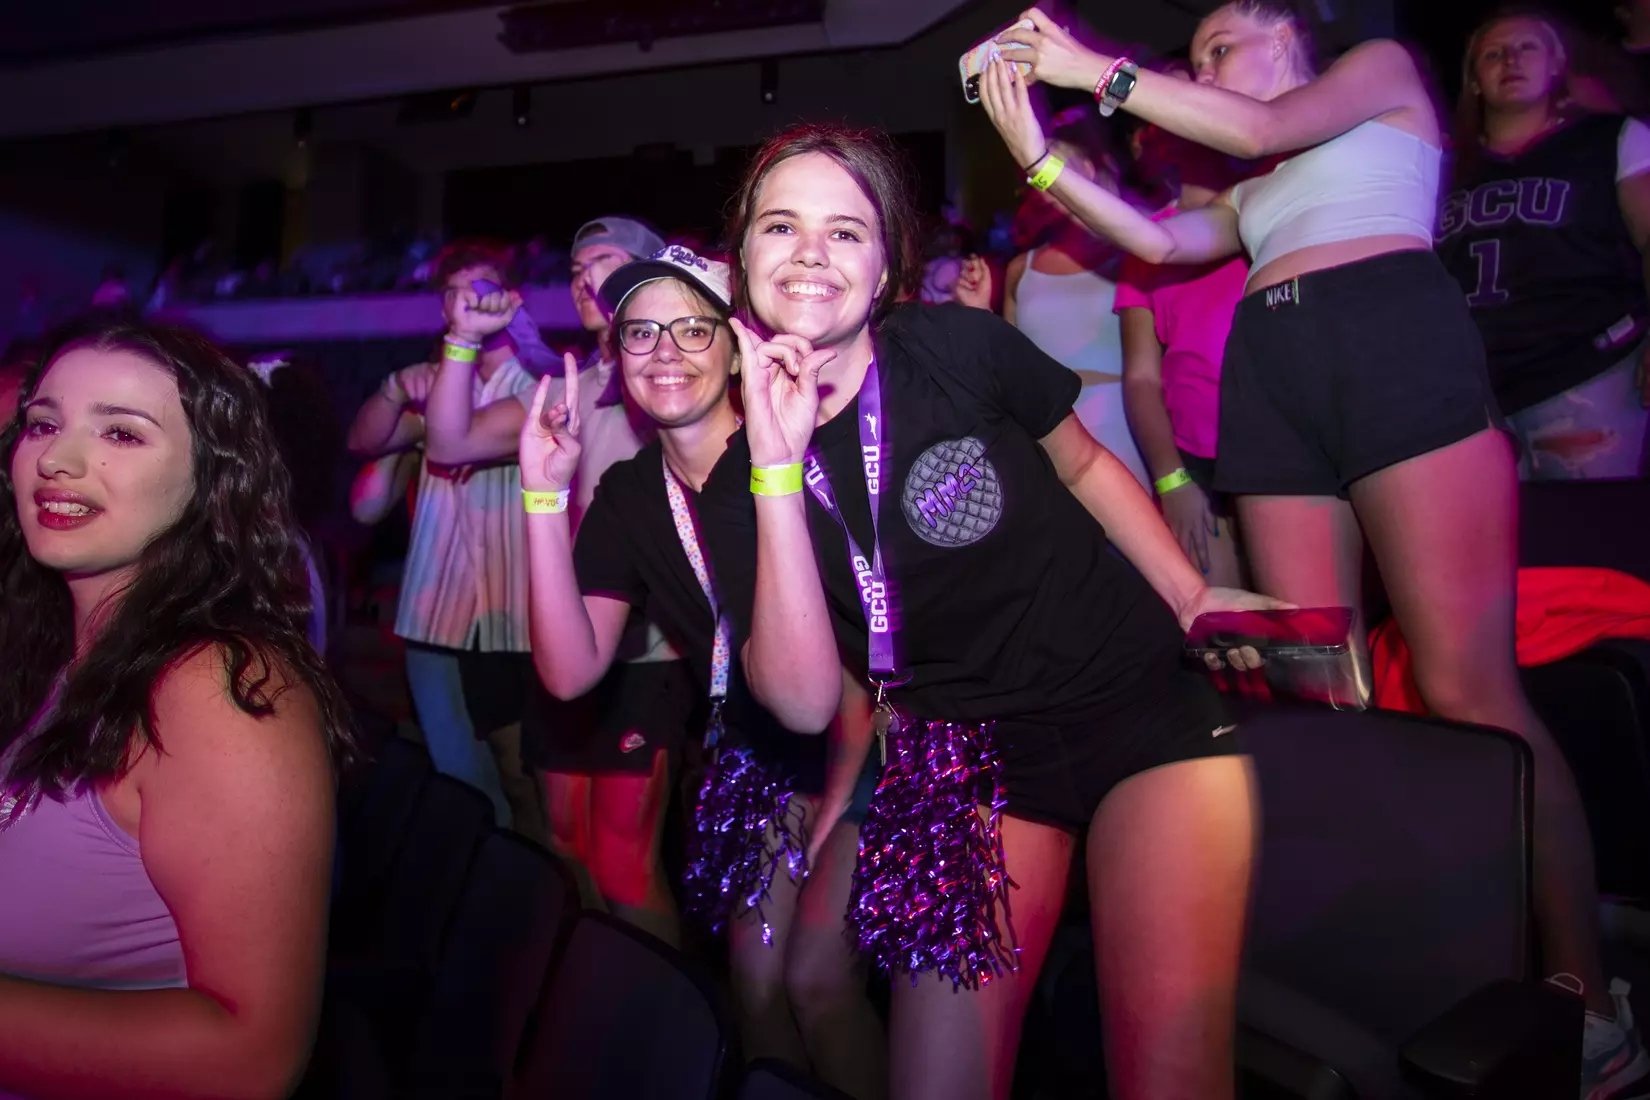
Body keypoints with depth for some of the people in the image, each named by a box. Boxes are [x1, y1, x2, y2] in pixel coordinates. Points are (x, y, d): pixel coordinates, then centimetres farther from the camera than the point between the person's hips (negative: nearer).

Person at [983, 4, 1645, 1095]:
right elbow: (1160, 240, 15)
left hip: (1397, 345, -6)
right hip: (1271, 380, 6)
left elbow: (1268, 127, 2)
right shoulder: (1252, 187, 33)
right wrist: (1038, 155, 7)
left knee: (1466, 689, -14)